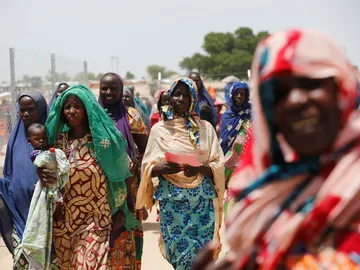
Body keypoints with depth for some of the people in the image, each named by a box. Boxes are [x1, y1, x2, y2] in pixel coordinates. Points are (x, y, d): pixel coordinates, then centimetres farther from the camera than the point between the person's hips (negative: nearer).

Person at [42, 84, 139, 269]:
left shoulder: (102, 139, -5)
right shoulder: (58, 140, 5)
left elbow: (118, 176, -1)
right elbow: (48, 172, 14)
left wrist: (120, 211, -4)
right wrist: (43, 175, -10)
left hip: (95, 219, -4)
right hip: (64, 220, 4)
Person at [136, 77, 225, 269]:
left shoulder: (205, 128, 6)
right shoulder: (159, 129, 5)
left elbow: (219, 164, 3)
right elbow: (147, 167, 5)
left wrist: (200, 169, -16)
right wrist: (160, 168, -16)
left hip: (202, 200, 0)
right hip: (172, 200, 0)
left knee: (200, 253, -2)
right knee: (178, 250, 1)